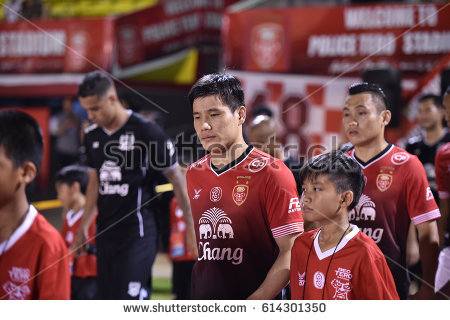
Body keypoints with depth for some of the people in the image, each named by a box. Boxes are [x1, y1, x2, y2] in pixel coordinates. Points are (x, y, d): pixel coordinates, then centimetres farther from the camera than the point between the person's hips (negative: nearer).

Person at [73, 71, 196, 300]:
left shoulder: (146, 131, -11)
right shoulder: (92, 135, 9)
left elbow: (176, 179, -4)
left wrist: (191, 225, -3)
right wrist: (83, 227, 23)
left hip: (137, 233, -7)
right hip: (105, 233, 7)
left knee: (129, 301, -14)